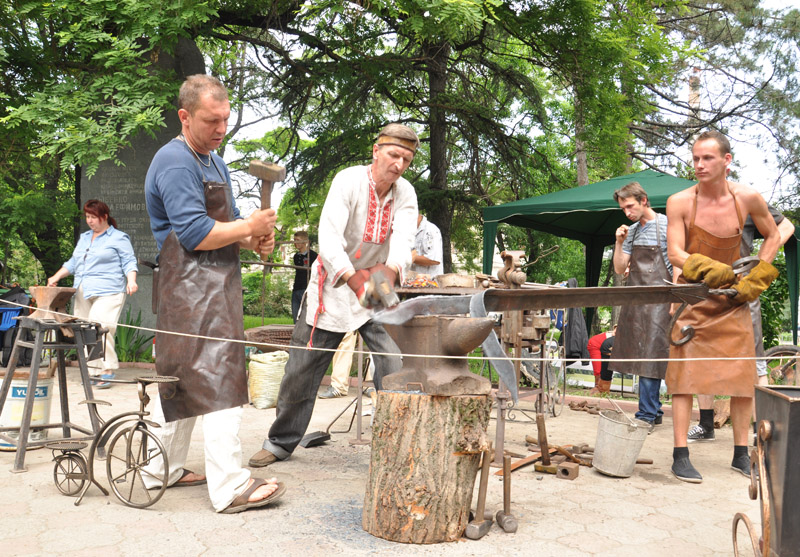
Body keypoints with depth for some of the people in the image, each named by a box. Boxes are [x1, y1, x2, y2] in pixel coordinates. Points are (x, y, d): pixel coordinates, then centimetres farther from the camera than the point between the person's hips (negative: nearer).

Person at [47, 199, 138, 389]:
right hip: (82, 293, 7)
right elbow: (73, 263, 30)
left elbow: (129, 262, -3)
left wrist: (131, 281, -19)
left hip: (107, 292, -7)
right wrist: (56, 277, 17)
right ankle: (92, 372, 5)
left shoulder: (118, 238, 4)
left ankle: (107, 372, -13)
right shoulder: (84, 238, 25)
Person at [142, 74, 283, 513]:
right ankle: (230, 488, -8)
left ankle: (162, 471, 28)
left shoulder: (214, 162, 20)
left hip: (213, 284, 10)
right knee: (218, 382, -11)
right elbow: (196, 233, -21)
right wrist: (251, 227, -13)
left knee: (181, 380, 16)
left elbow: (228, 223, 23)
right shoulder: (175, 162, -13)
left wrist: (256, 240, 2)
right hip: (194, 285, -10)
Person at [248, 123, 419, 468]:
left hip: (379, 288, 3)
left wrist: (392, 270, -42)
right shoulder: (348, 181, -16)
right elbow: (328, 238, -28)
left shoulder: (406, 194, -4)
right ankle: (281, 441, 24)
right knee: (302, 368, 5)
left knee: (396, 366, -9)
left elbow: (404, 241, -18)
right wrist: (354, 279, -43)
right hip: (334, 286, -2)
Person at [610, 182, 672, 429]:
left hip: (658, 301, -7)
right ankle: (655, 412, 18)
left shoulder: (666, 225, -4)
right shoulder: (631, 231, 15)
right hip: (635, 302, 7)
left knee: (651, 357, -9)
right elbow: (620, 269, 14)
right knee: (640, 357, 9)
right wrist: (619, 242, 0)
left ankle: (646, 415, -4)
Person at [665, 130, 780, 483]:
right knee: (685, 373, -7)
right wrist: (708, 268, -36)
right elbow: (675, 254, -18)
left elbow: (772, 236, 9)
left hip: (733, 296, 3)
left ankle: (741, 455, 17)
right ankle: (680, 456, -2)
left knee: (743, 375, 4)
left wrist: (756, 279, -1)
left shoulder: (748, 199, -8)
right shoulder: (679, 202, -14)